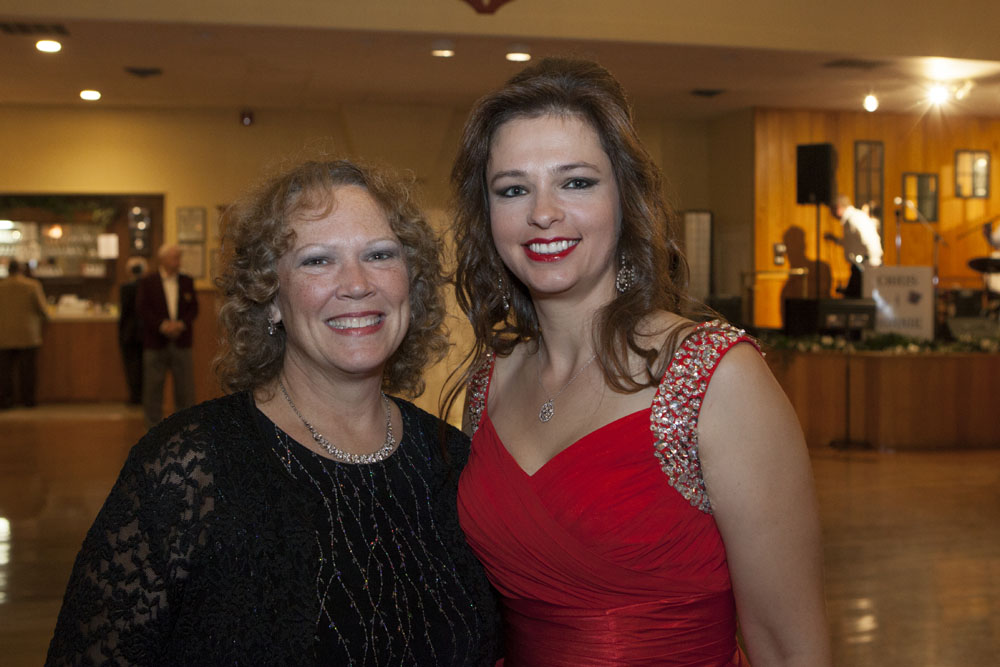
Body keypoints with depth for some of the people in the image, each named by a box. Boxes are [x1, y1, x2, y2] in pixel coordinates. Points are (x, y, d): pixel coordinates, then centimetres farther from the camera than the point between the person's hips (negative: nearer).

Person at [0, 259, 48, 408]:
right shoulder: (33, 286, -4)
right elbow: (43, 310, -5)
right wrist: (43, 318, 16)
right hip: (27, 335, -2)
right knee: (27, 369, 4)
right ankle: (28, 400, 6)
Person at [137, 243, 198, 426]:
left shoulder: (187, 282, 10)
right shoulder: (147, 282, 2)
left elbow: (193, 308, 5)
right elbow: (142, 308, -7)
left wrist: (182, 324, -13)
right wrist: (162, 325, -18)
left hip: (181, 341, 2)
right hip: (156, 342, -2)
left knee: (185, 386, 2)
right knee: (153, 387, 3)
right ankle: (154, 428, 13)